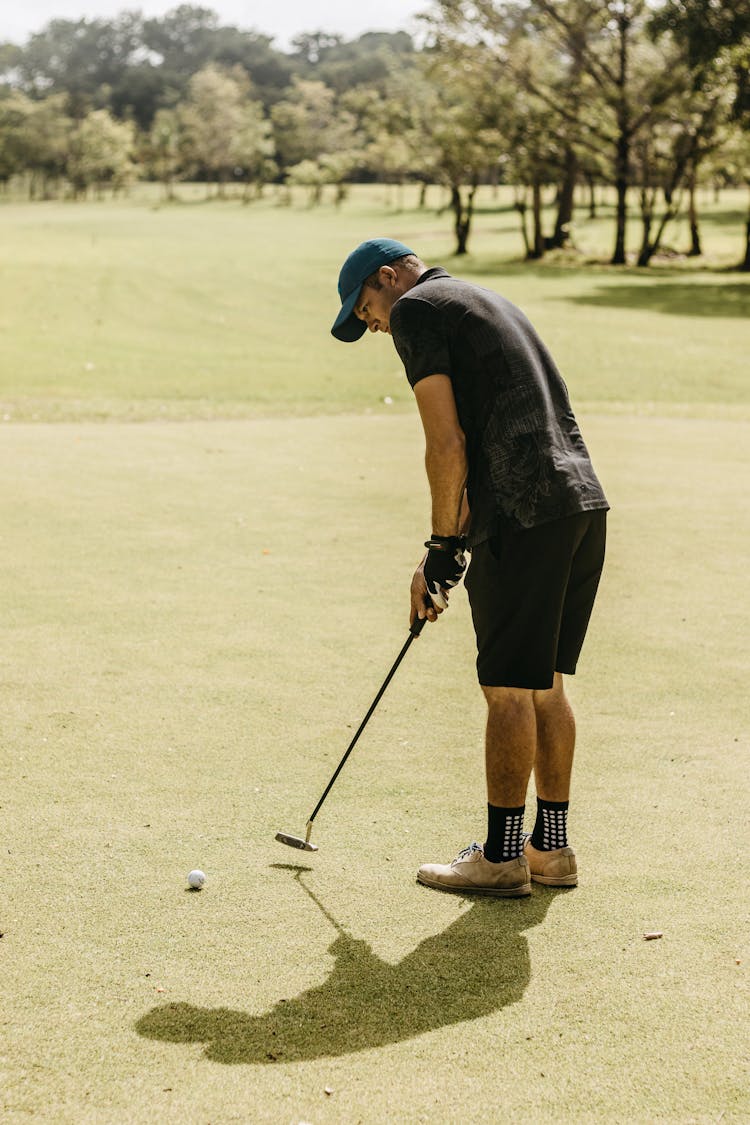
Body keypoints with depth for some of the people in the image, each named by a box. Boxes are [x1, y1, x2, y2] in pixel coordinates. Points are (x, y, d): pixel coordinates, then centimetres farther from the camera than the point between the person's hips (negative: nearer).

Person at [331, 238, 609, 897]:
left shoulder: (417, 309, -1)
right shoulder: (484, 303, 26)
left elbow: (448, 444, -10)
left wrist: (443, 549, -1)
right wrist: (449, 547, 25)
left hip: (525, 516, -9)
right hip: (583, 500, 9)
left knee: (509, 690, 0)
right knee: (545, 684, 15)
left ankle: (502, 856, 8)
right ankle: (552, 848, 22)